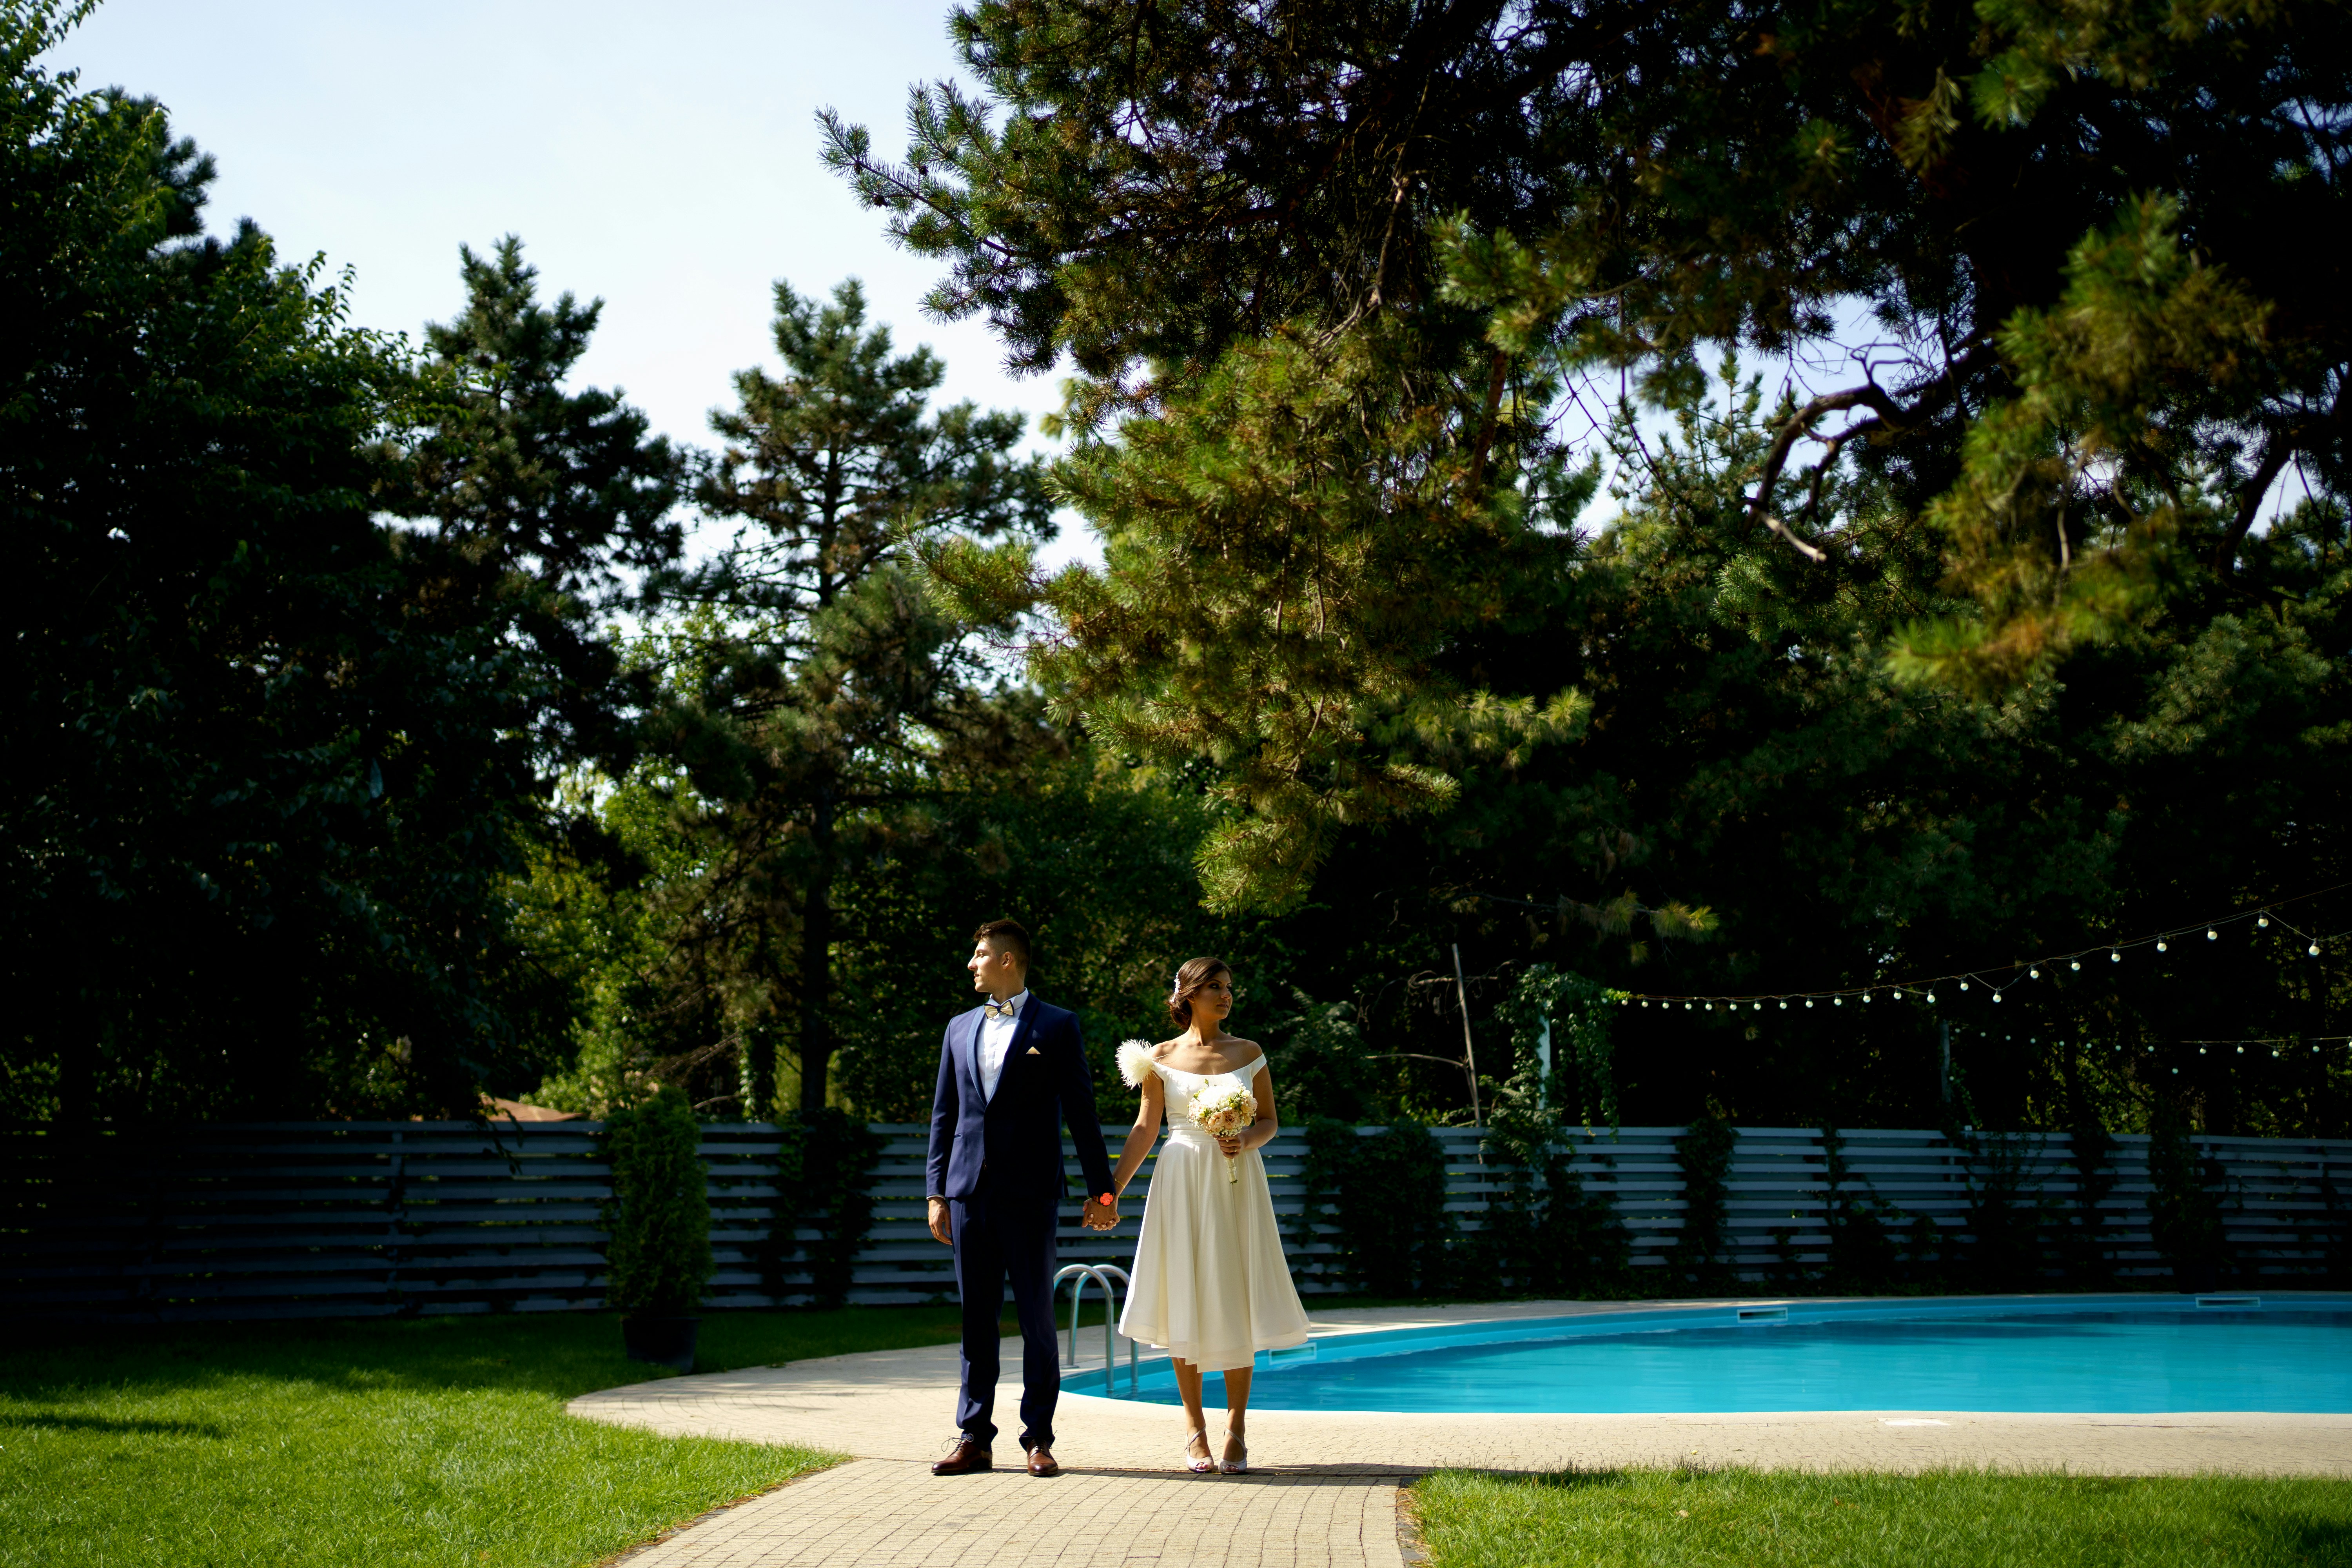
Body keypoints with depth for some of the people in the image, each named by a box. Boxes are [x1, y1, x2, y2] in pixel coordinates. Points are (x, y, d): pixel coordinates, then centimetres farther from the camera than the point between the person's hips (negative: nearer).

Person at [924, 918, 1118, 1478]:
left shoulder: (1056, 1026, 2)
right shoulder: (960, 1028, 15)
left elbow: (1081, 1112, 1)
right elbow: (944, 1115, 15)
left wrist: (1101, 1189, -1)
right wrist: (936, 1192, 8)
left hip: (1029, 1193, -4)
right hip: (969, 1190, 4)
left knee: (1037, 1317, 0)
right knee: (976, 1317, 7)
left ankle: (1039, 1438, 8)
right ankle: (973, 1437, 12)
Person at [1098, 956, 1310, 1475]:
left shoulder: (1249, 1054, 7)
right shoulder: (1161, 1057, 4)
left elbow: (1270, 1121, 9)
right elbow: (1145, 1129, 3)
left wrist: (1247, 1141, -13)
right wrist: (1111, 1191, -2)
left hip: (1236, 1184, 1)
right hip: (1182, 1182, -1)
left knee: (1236, 1300, -2)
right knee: (1185, 1301, 1)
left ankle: (1236, 1429, 6)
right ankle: (1194, 1427, 11)